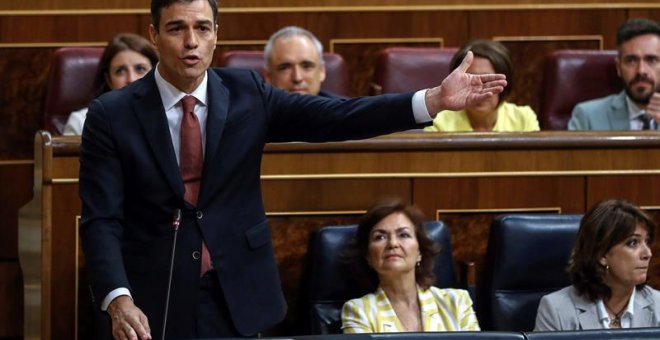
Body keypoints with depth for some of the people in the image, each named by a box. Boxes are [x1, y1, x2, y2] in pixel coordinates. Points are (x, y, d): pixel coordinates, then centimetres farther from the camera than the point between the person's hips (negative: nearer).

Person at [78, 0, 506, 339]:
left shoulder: (246, 94, 2)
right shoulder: (112, 115, -5)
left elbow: (335, 118, -7)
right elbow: (101, 220, -10)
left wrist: (434, 100, -19)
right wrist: (118, 300, -27)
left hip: (234, 300, 2)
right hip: (153, 302, -2)